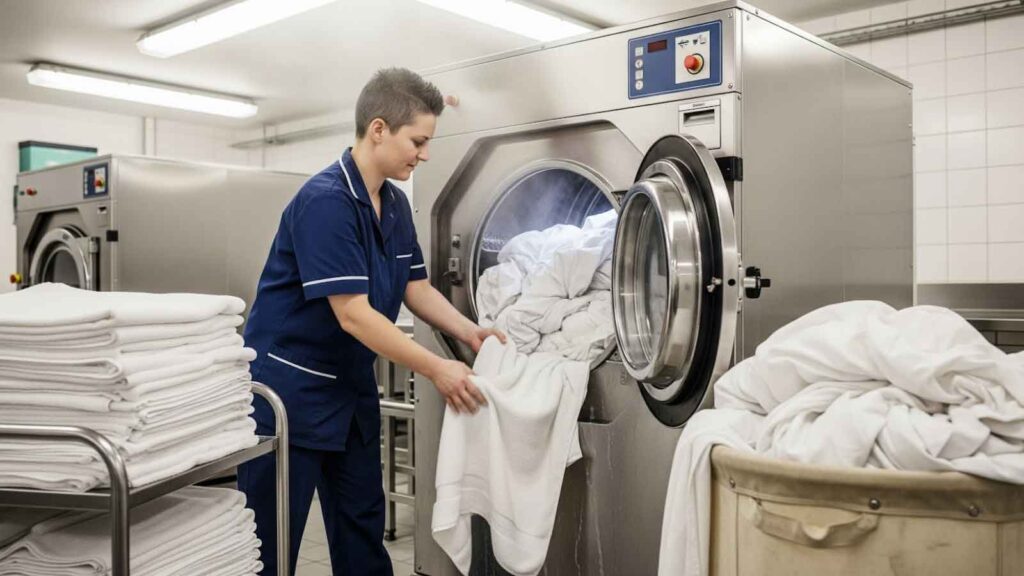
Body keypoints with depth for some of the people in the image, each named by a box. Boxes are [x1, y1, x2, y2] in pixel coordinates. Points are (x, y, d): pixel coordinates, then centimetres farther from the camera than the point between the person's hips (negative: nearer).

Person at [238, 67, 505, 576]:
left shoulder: (396, 205, 5)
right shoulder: (326, 201, -23)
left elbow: (416, 288, 10)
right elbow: (354, 315, -26)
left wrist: (470, 333, -5)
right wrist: (436, 369, -22)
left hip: (351, 391, 9)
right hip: (287, 390, -8)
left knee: (362, 532, 16)